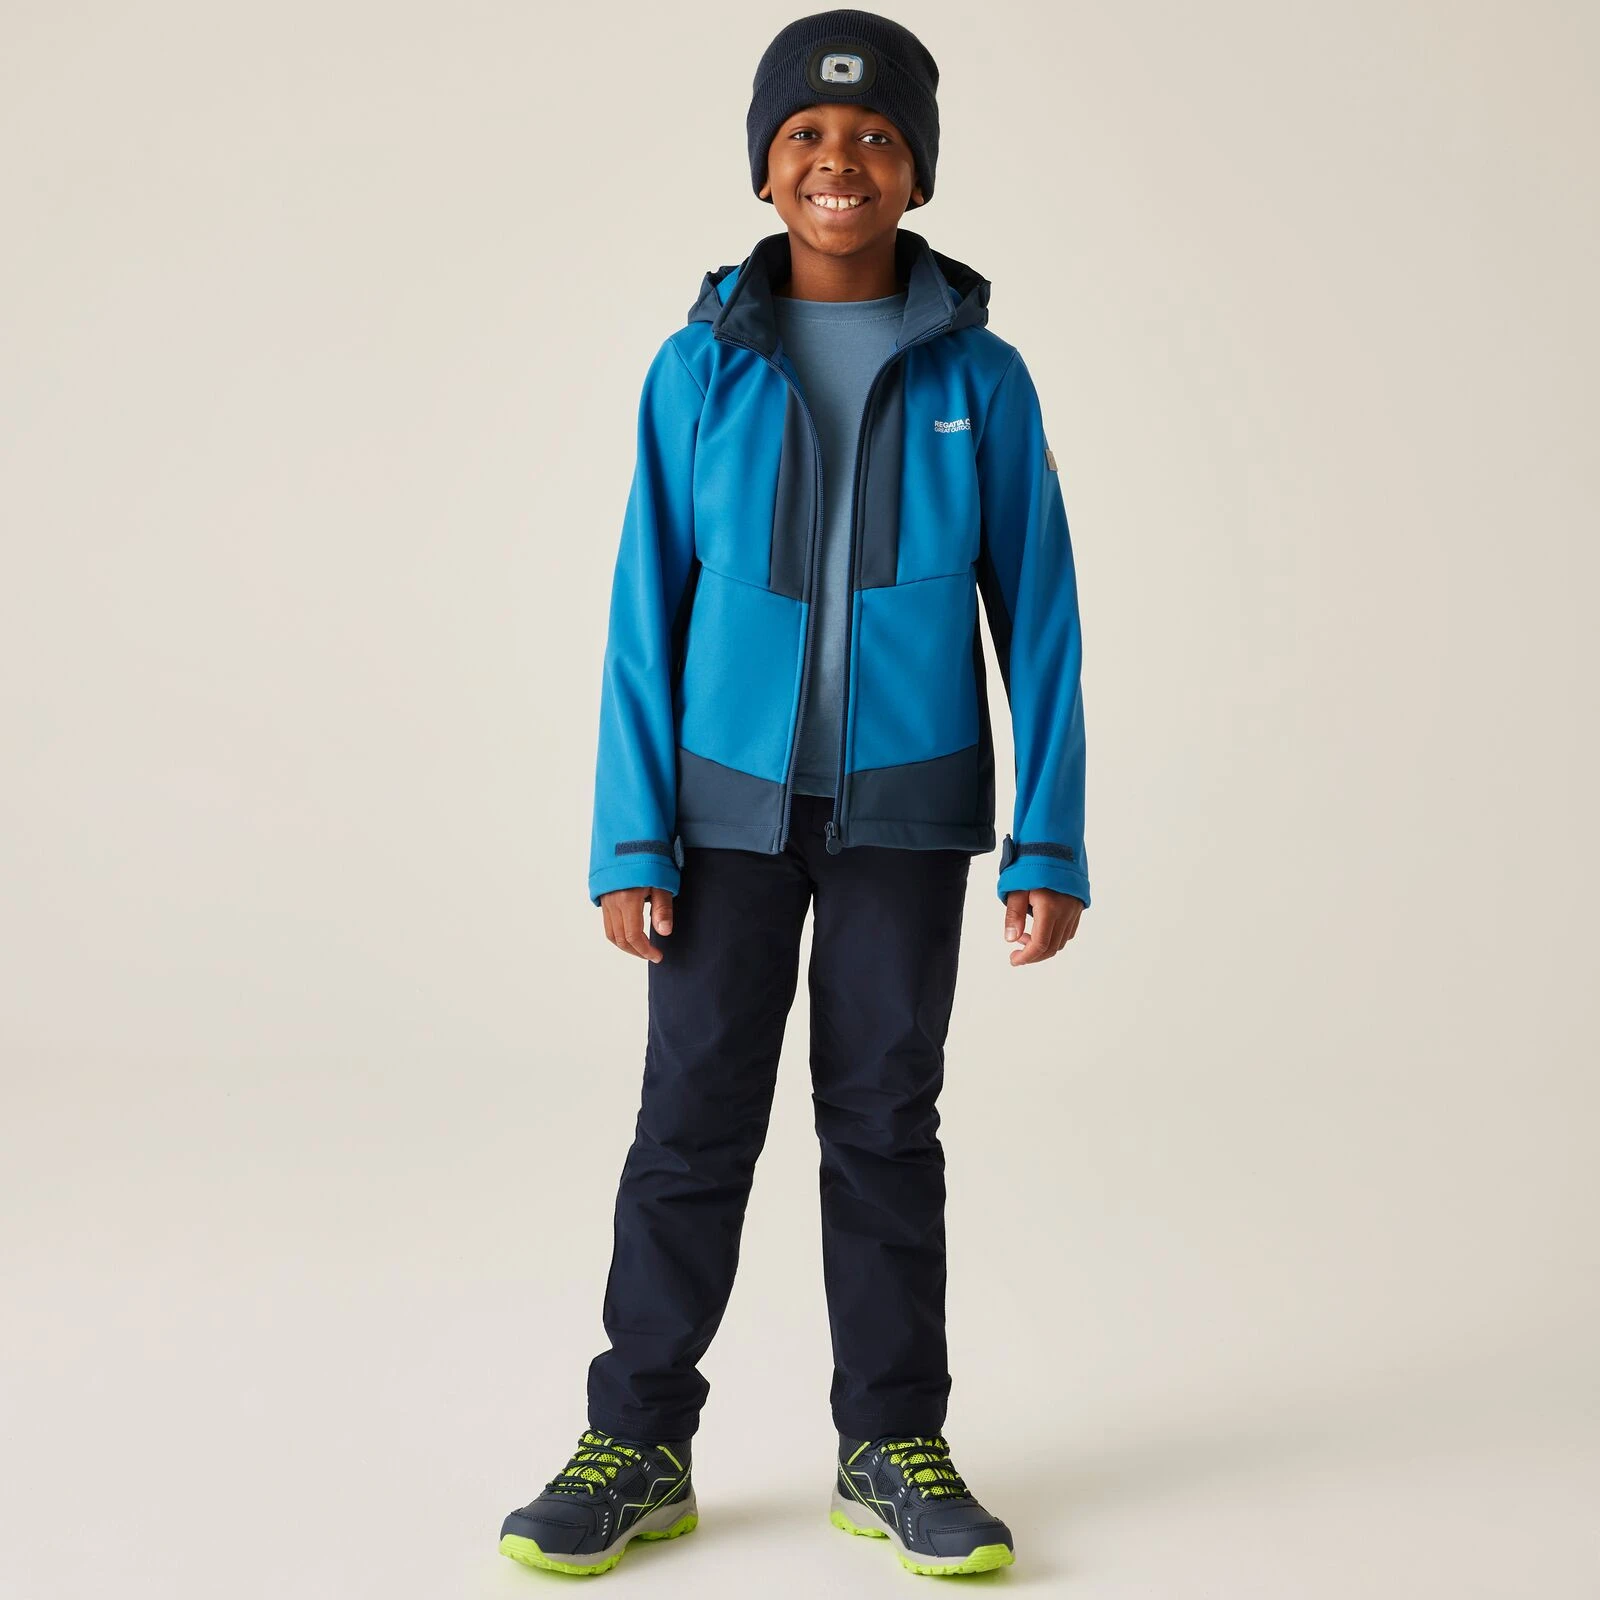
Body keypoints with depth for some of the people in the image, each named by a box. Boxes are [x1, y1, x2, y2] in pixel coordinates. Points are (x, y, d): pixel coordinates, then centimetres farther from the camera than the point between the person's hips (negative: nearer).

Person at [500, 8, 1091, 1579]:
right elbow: (647, 612, 0)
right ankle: (639, 1444, 17)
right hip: (730, 799, 0)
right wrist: (630, 840, -5)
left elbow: (1038, 618, 1)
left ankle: (891, 1444, 21)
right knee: (694, 1113, 3)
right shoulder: (700, 368, -1)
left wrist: (1048, 844, -4)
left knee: (884, 1117, 8)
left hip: (906, 807, 0)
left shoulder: (979, 378, -1)